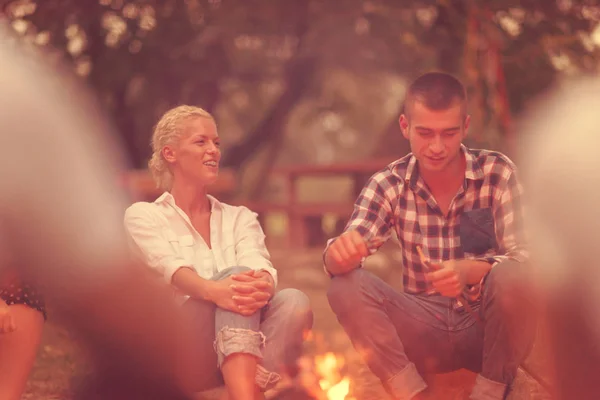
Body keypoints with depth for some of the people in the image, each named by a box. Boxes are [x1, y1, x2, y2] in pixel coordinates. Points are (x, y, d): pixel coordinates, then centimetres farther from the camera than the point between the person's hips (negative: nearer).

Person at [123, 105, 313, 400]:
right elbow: (172, 270, -14)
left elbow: (259, 266, -4)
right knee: (235, 275, -31)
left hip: (240, 341, 4)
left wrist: (262, 284, -31)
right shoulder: (143, 216, 8)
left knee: (294, 302, -26)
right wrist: (214, 291, -37)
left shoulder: (239, 218, 19)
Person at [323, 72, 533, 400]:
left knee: (513, 278, -32)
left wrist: (470, 271, -36)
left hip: (488, 324, -1)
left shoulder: (497, 172, -7)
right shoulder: (388, 184, -3)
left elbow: (523, 258, -14)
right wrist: (340, 252, -38)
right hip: (424, 329, 1)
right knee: (345, 286, -22)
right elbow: (339, 262, -12)